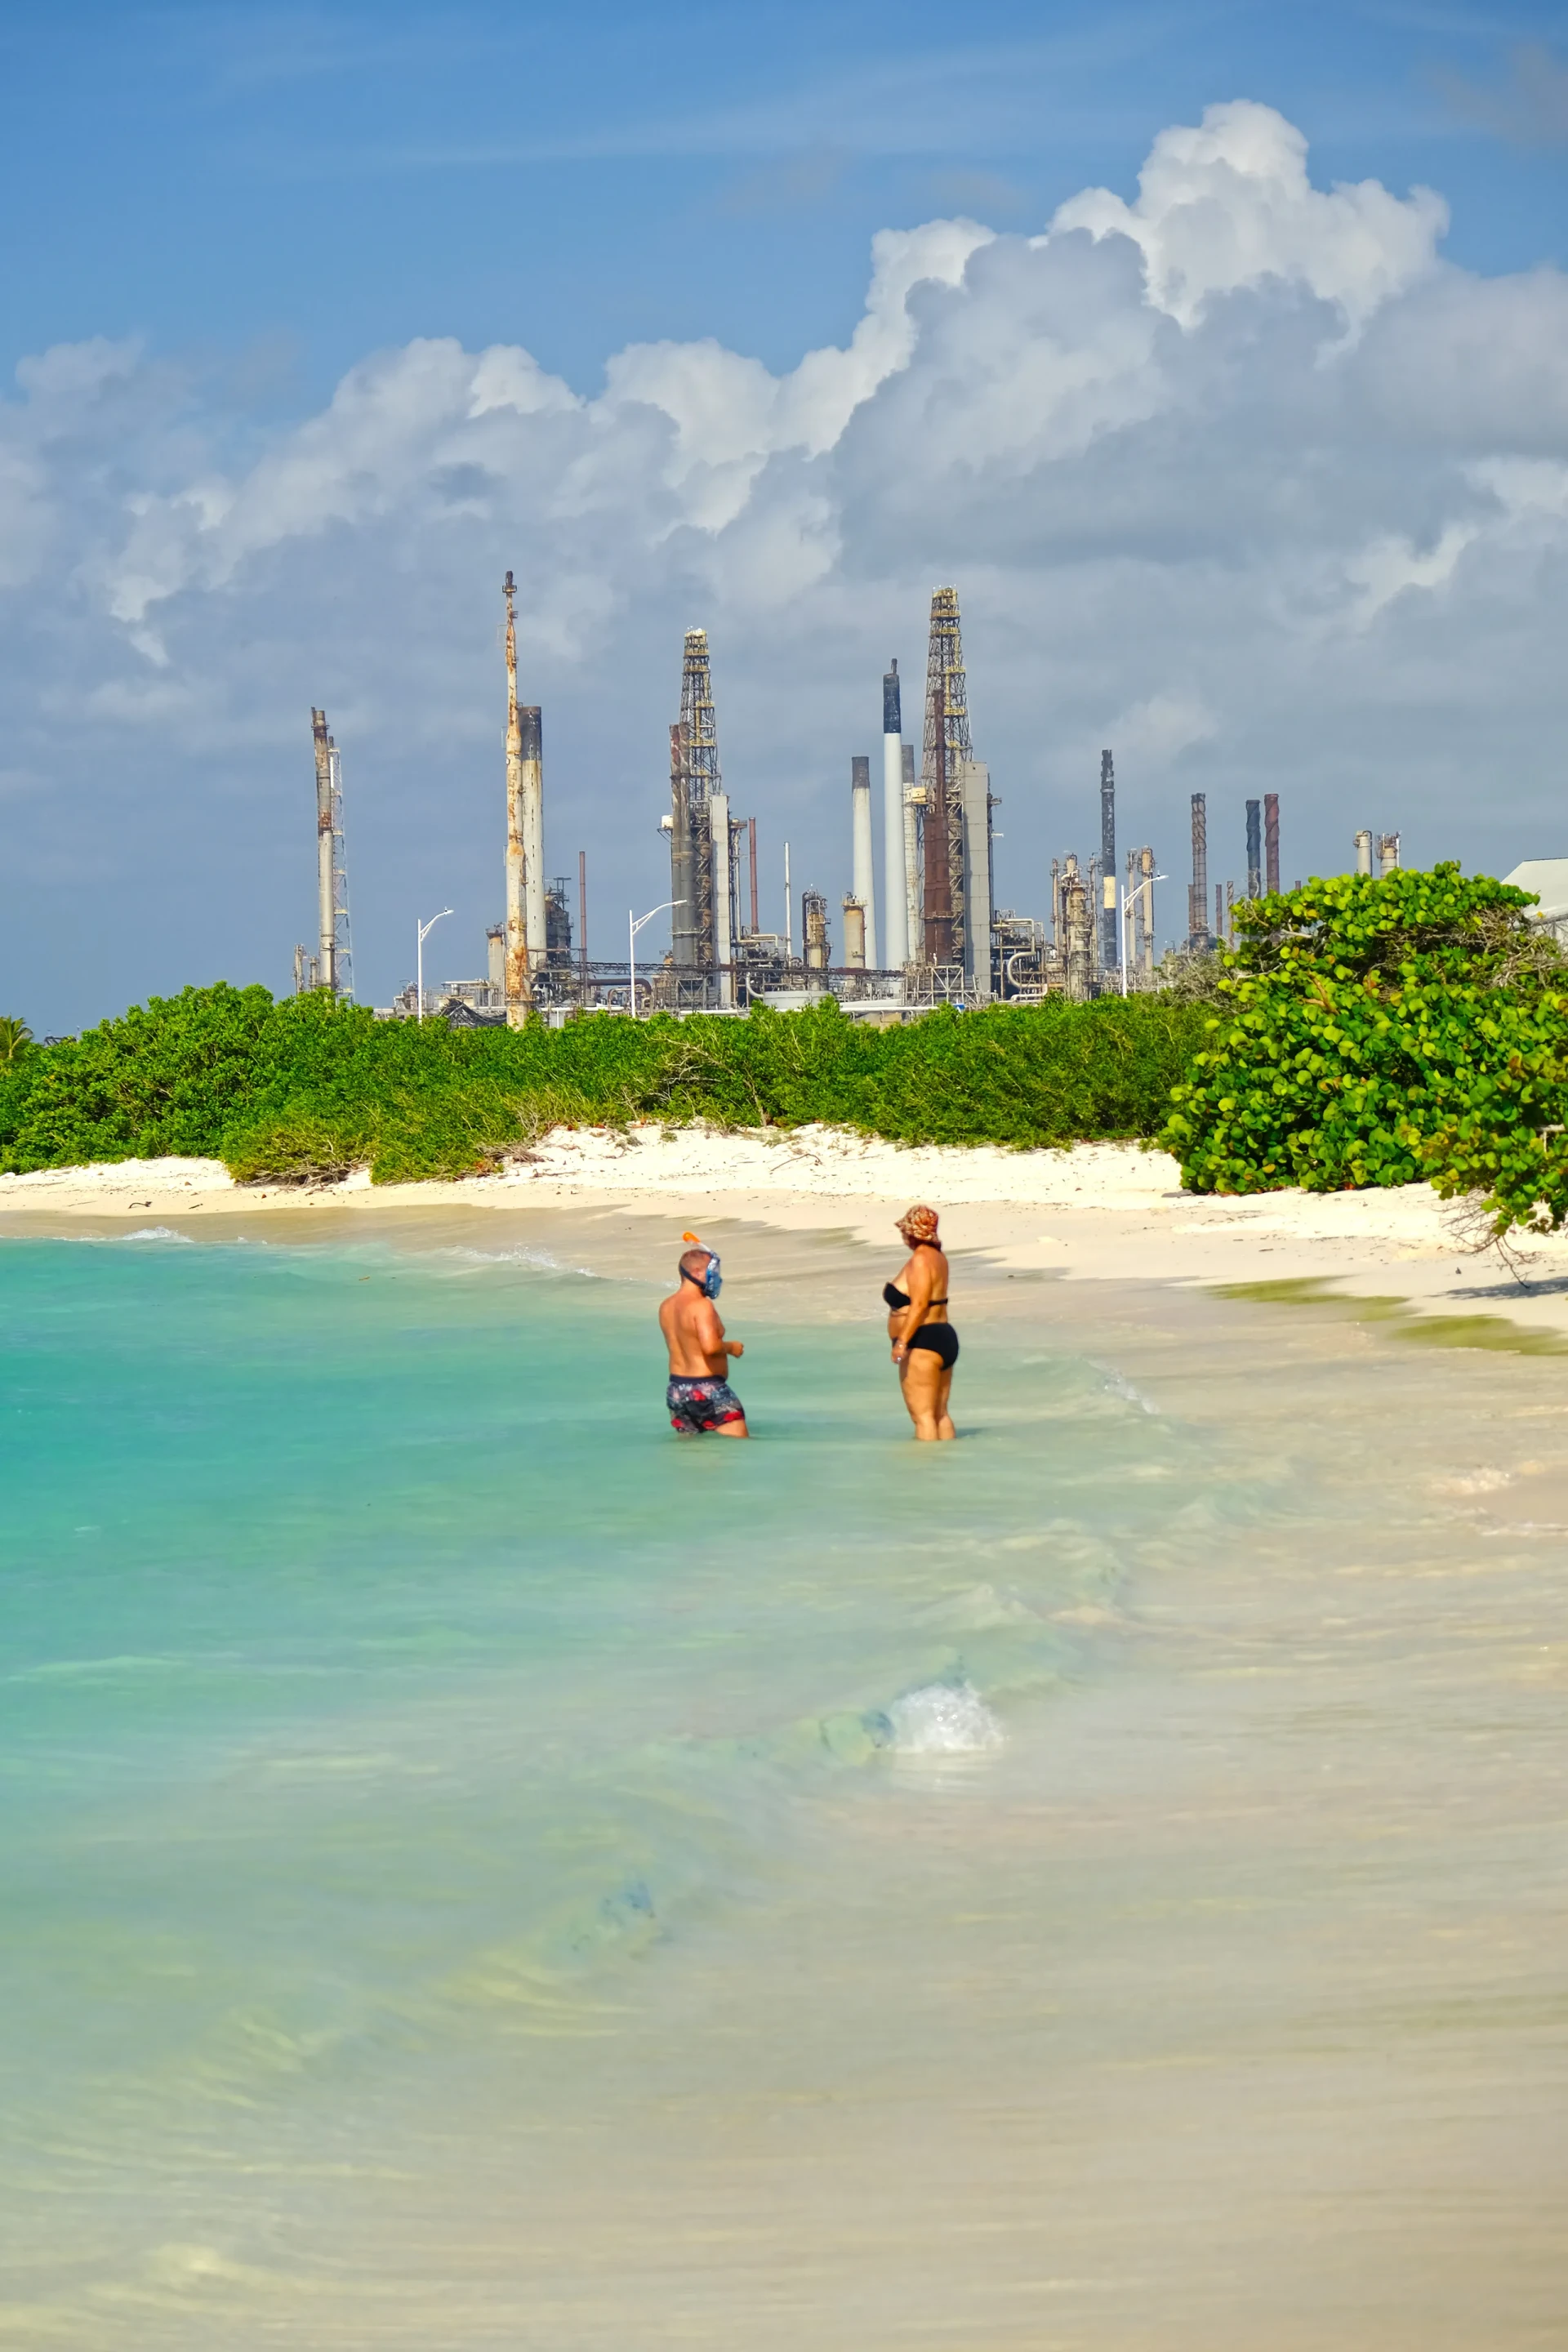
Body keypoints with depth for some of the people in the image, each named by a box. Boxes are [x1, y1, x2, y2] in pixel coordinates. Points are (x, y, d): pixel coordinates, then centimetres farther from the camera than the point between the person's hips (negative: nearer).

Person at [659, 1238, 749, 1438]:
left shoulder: (666, 1307, 9)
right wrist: (731, 1347, -9)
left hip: (676, 1389, 8)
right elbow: (710, 1347, -28)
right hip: (707, 1389, -8)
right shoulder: (701, 1305, -17)